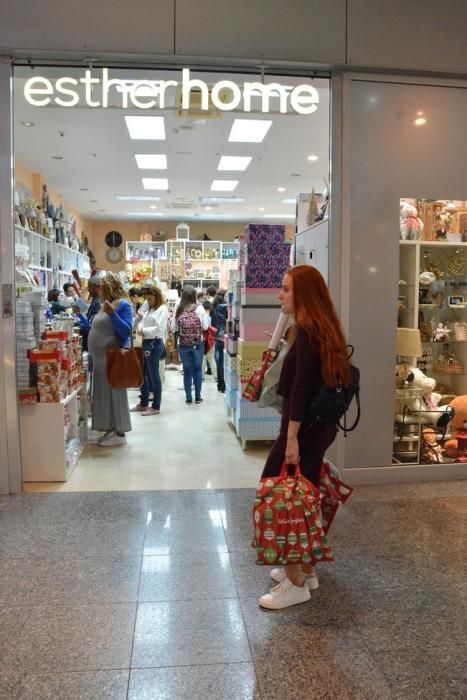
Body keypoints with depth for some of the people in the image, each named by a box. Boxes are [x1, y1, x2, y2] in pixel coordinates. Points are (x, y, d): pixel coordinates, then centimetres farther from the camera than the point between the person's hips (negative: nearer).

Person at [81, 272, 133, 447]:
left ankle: (120, 434, 3)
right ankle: (111, 429, 21)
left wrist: (112, 314, -26)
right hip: (100, 358, 9)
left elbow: (127, 331, -19)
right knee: (104, 393, 12)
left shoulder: (123, 304, -10)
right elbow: (95, 329, 23)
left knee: (115, 392, -4)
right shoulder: (104, 305, 15)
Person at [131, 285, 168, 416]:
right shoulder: (149, 309, 18)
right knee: (143, 375, 15)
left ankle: (156, 407, 6)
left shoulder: (162, 309, -8)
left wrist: (144, 331, -15)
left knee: (154, 376, -3)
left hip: (155, 344, -9)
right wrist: (140, 327, -6)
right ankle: (144, 403, 27)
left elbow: (158, 329, -17)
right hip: (146, 342, 9)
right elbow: (143, 321, 16)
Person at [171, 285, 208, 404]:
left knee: (187, 370, 8)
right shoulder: (199, 308, -7)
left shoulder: (178, 309, -4)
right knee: (198, 369, 12)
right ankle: (198, 397, 15)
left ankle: (188, 397, 12)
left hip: (183, 345, 1)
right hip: (198, 344, -1)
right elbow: (205, 327, -4)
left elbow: (173, 328, 1)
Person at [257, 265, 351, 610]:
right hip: (320, 424, 10)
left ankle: (296, 583, 9)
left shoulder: (307, 330, -17)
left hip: (305, 427, -10)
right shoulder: (323, 328, 12)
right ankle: (305, 569, 30)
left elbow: (301, 388, -23)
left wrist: (291, 437, -22)